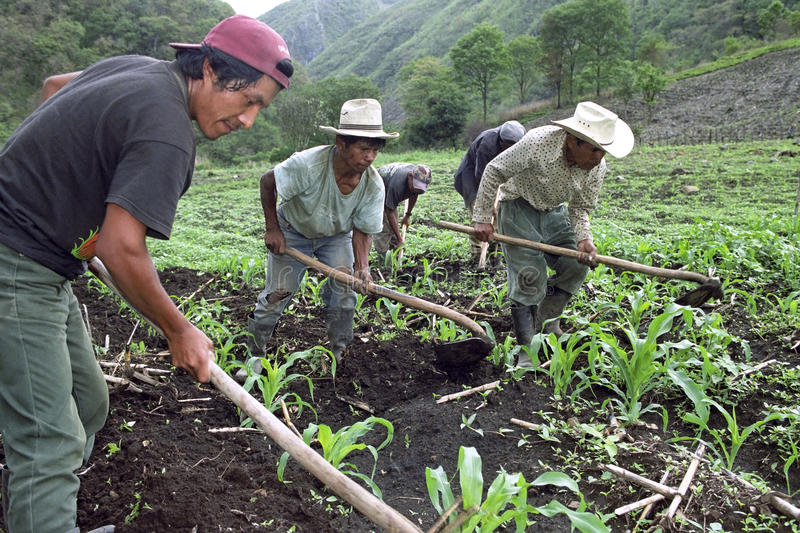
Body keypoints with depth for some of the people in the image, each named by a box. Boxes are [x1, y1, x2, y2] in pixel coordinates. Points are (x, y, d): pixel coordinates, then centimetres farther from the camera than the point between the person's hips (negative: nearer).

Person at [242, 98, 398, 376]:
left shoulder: (374, 185, -27)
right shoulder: (308, 164, -38)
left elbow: (362, 230, -15)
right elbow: (267, 182, -20)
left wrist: (361, 265, -32)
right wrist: (272, 229, -16)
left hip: (336, 236, 3)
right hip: (292, 231, -3)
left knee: (344, 287, -8)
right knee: (278, 292, -3)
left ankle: (337, 354, 10)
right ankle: (255, 353, 15)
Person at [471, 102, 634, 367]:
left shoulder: (597, 167, -16)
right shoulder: (538, 142, -33)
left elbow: (580, 208, -2)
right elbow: (494, 171, -20)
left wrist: (584, 238, -23)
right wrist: (482, 219, -19)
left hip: (554, 212, 6)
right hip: (518, 208, -5)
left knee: (576, 264, -4)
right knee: (529, 275, -14)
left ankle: (547, 320, 20)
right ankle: (526, 351, -6)